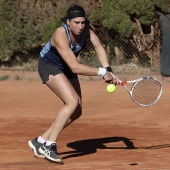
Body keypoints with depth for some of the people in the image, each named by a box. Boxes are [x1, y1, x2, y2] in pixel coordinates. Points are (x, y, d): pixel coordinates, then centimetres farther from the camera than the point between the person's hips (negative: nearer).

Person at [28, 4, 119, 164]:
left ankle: (40, 141, 13)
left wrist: (108, 71, -35)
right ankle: (49, 145, -21)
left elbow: (99, 48, -19)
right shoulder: (61, 35, -36)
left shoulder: (87, 28, -18)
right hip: (49, 66, -8)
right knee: (72, 102, -26)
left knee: (76, 112, 4)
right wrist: (102, 72, -37)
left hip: (66, 67, 8)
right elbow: (76, 68, -40)